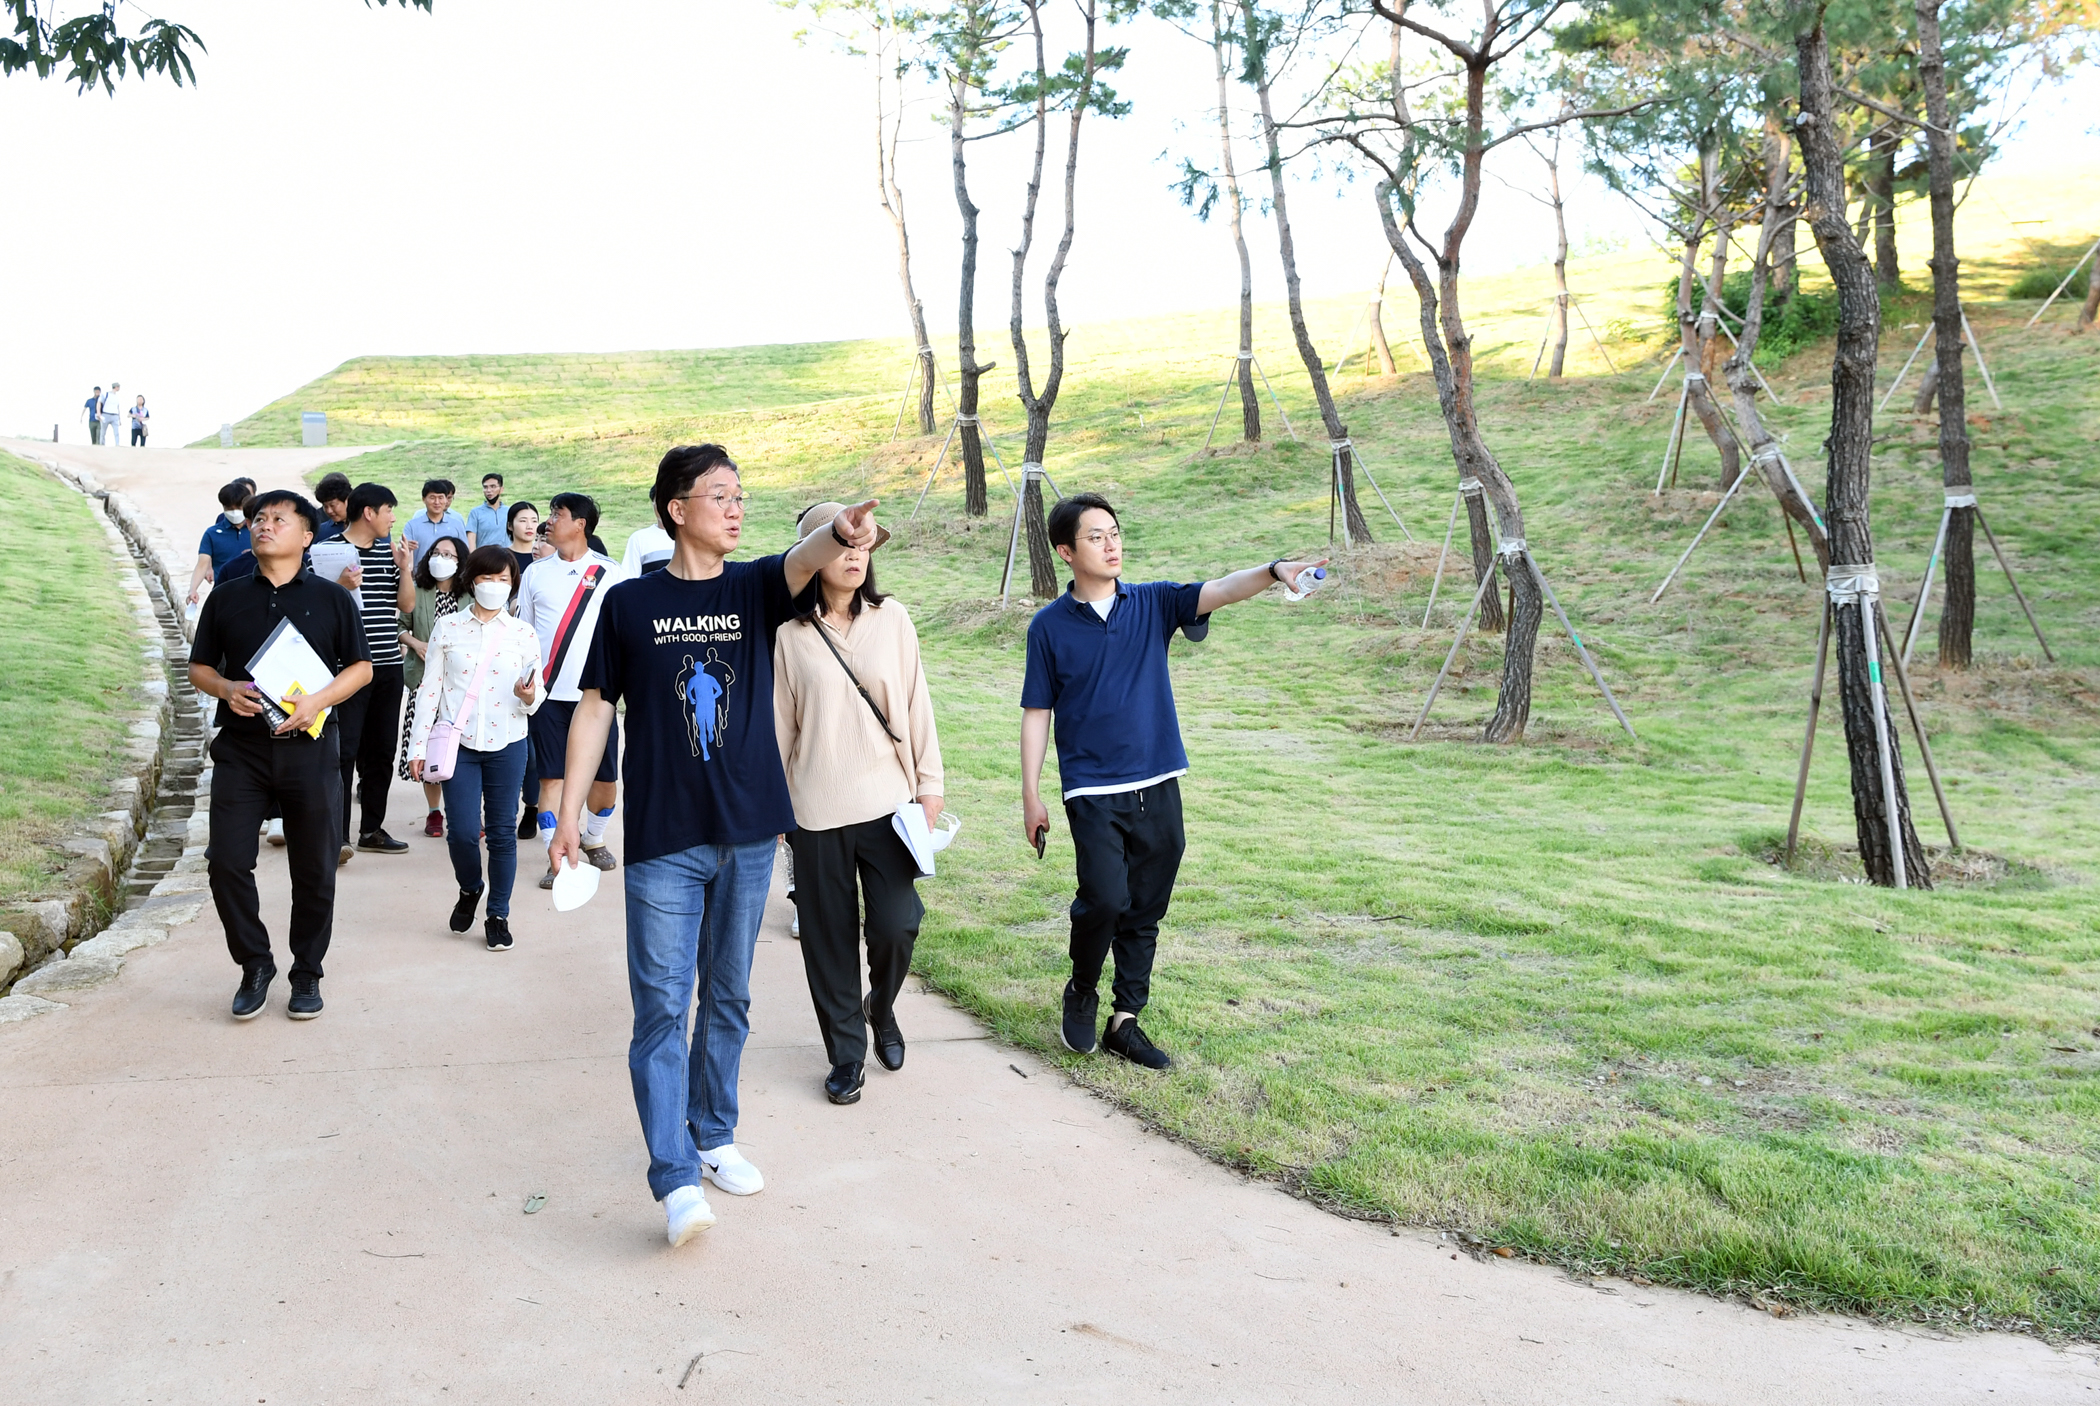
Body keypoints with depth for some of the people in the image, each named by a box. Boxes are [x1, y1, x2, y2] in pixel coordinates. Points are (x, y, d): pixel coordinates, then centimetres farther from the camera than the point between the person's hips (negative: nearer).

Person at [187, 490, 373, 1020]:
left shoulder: (332, 599, 5)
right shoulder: (226, 599, 10)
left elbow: (361, 668, 4)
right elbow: (199, 667, 13)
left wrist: (319, 699, -12)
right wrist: (227, 690, -9)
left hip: (309, 747, -1)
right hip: (240, 748, 1)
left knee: (315, 870, 4)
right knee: (227, 862, -5)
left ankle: (306, 975, 20)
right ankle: (255, 965, 15)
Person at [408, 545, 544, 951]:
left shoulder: (523, 634, 4)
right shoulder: (447, 628, 4)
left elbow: (536, 697, 5)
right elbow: (429, 689, 5)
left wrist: (529, 697, -20)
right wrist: (419, 746, 2)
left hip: (506, 744, 1)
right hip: (458, 743, 0)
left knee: (502, 831, 4)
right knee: (463, 831, -6)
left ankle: (498, 915, 18)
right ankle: (470, 888, 25)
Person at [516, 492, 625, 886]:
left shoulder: (609, 572, 2)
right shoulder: (535, 573, 9)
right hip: (548, 692, 1)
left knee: (605, 778, 4)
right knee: (551, 776, -2)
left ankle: (593, 839, 29)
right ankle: (557, 859, 4)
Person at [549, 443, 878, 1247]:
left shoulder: (755, 588, 2)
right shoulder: (630, 603, 0)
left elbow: (802, 562, -20)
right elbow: (596, 707, 4)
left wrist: (839, 534, -43)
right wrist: (570, 809, 0)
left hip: (747, 834, 2)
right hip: (662, 840, -2)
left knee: (728, 999, 14)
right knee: (662, 1006, -5)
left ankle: (713, 1138, 31)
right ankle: (676, 1179, -3)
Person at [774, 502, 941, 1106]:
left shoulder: (891, 619, 2)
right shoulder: (790, 633, -2)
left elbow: (917, 703, 5)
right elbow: (779, 724, 4)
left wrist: (930, 782, 5)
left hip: (888, 800, 1)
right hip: (816, 811, -1)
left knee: (896, 925, -5)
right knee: (829, 935, 5)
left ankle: (882, 1008, 28)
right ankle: (846, 1052, 22)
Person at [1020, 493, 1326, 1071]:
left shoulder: (1153, 604, 5)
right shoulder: (1049, 626, 0)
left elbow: (1218, 592, -11)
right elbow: (1036, 714, 3)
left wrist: (1274, 572, -30)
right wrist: (1031, 796, 0)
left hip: (1158, 788, 3)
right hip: (1092, 794, -3)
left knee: (1145, 912, 9)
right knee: (1105, 899, -16)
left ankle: (1125, 1021, 22)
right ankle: (1081, 994, 12)